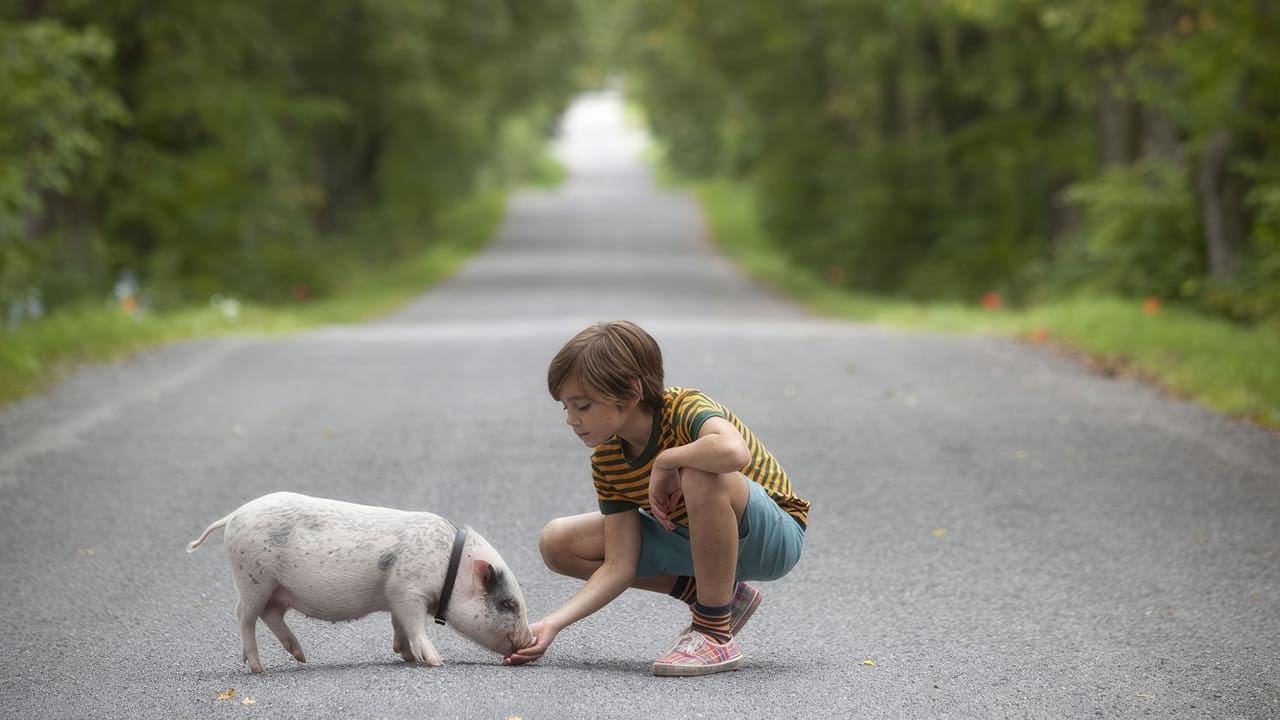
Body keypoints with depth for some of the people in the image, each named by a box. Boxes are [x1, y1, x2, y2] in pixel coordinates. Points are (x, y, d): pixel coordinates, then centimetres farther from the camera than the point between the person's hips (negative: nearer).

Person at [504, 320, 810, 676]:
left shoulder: (685, 409, -27)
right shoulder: (606, 460, -7)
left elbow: (734, 451, -52)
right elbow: (619, 567, -10)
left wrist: (665, 462, -34)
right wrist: (552, 624, -21)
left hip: (773, 536, -8)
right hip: (699, 540, 8)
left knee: (703, 476, -40)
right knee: (558, 543, -2)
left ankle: (716, 635, -22)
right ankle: (720, 596, 4)